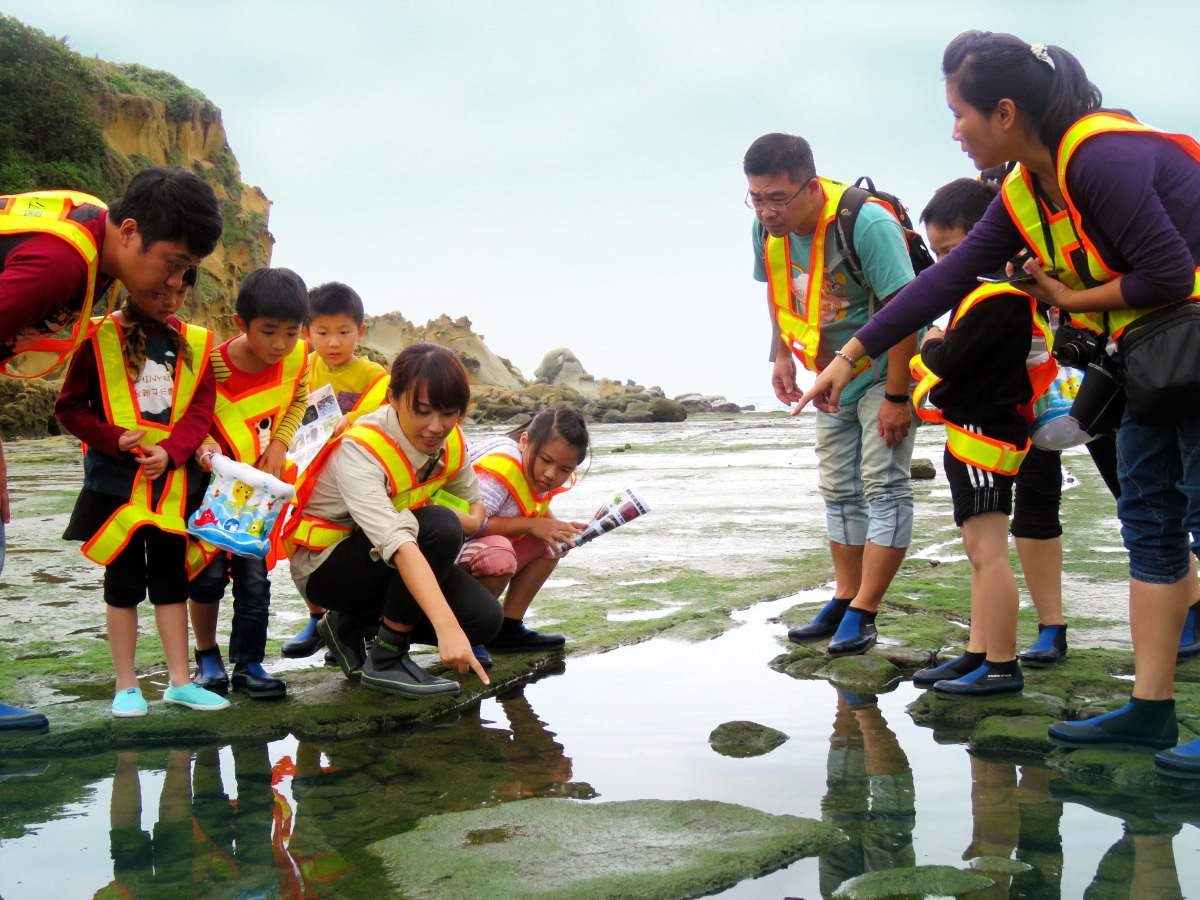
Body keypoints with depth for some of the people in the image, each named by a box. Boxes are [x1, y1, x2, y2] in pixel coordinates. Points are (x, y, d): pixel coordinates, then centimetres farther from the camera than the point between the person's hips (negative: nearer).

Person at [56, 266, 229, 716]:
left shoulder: (194, 343, 4)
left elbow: (201, 409, -1)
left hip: (175, 481, 3)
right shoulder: (99, 337, -4)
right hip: (117, 481, -2)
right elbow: (69, 406, -4)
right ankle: (126, 686, 15)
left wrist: (170, 451, -17)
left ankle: (179, 680, 16)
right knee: (123, 582, 5)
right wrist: (115, 439, -18)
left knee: (172, 579, 9)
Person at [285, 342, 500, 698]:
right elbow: (397, 543, -44)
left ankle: (353, 625, 6)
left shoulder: (450, 442, -9)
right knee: (441, 527, -32)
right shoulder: (359, 451, -31)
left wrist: (471, 520, -23)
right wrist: (446, 626, -55)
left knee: (484, 618, -15)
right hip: (324, 565, -7)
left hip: (395, 564, 7)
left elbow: (473, 506, 4)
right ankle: (385, 661, -18)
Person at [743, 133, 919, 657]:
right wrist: (782, 356, 2)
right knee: (839, 490, 12)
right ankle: (844, 601, 22)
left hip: (885, 370, -7)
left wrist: (895, 397, -26)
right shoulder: (767, 229, -9)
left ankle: (863, 614, -6)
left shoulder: (867, 223, -30)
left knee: (884, 487, -9)